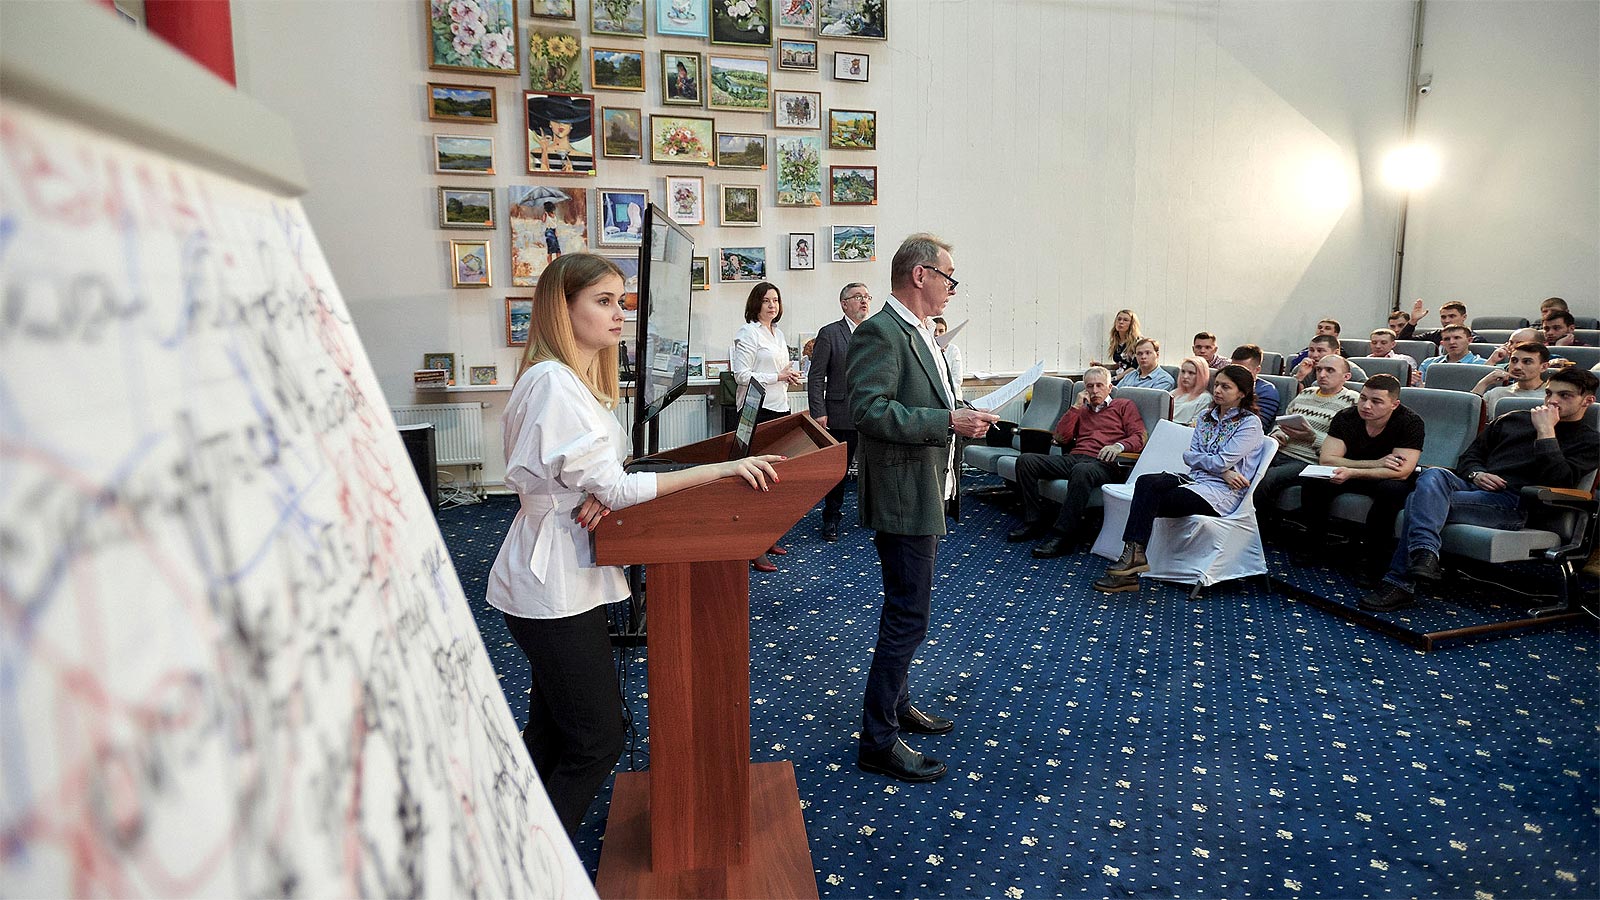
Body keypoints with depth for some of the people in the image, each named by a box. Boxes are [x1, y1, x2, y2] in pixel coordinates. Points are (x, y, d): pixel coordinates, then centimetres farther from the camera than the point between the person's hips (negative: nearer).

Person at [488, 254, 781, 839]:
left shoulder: (578, 380, 12)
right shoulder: (554, 382, -20)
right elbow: (614, 487, -22)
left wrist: (600, 497, -13)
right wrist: (723, 468, -22)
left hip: (562, 578, 10)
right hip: (554, 589, -10)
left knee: (551, 733, 19)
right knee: (597, 741, -1)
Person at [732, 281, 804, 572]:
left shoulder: (778, 333, 18)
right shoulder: (748, 333, -8)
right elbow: (741, 375, -14)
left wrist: (789, 375, 9)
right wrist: (779, 377, -14)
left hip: (779, 407, 9)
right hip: (758, 409, -9)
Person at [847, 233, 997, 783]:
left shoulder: (919, 333, 16)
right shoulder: (880, 332, -16)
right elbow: (869, 410, -26)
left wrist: (963, 413, 8)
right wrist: (949, 421, -26)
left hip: (927, 494, 11)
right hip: (903, 497, -11)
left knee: (905, 610, 20)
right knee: (908, 618, -6)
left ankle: (897, 706, 36)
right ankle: (878, 742, 6)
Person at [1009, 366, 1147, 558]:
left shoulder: (1124, 406, 20)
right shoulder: (1082, 410, 32)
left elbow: (1139, 438, 5)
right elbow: (1061, 437, 18)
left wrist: (1119, 445, -16)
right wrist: (1076, 407, 15)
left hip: (1104, 463, -5)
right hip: (1073, 458, 5)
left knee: (1082, 471, -42)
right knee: (1026, 460, -16)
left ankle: (1063, 535, -40)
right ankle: (1033, 522, -16)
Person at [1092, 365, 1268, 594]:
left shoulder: (1250, 423, -2)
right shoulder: (1206, 417, 19)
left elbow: (1222, 462, -13)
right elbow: (1188, 456, 8)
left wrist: (1198, 458, 4)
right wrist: (1219, 468, -6)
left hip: (1222, 491, -6)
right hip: (1195, 480, 6)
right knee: (1146, 482, -24)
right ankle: (1133, 555, -32)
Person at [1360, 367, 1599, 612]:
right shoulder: (1511, 420, 27)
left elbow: (1559, 480, -8)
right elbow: (1469, 456, 27)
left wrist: (1545, 431, -8)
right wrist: (1476, 474, 4)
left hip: (1513, 504, -5)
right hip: (1472, 487, 5)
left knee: (1420, 501, -31)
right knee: (1433, 475, -33)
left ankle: (1399, 584, -34)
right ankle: (1424, 553, -47)